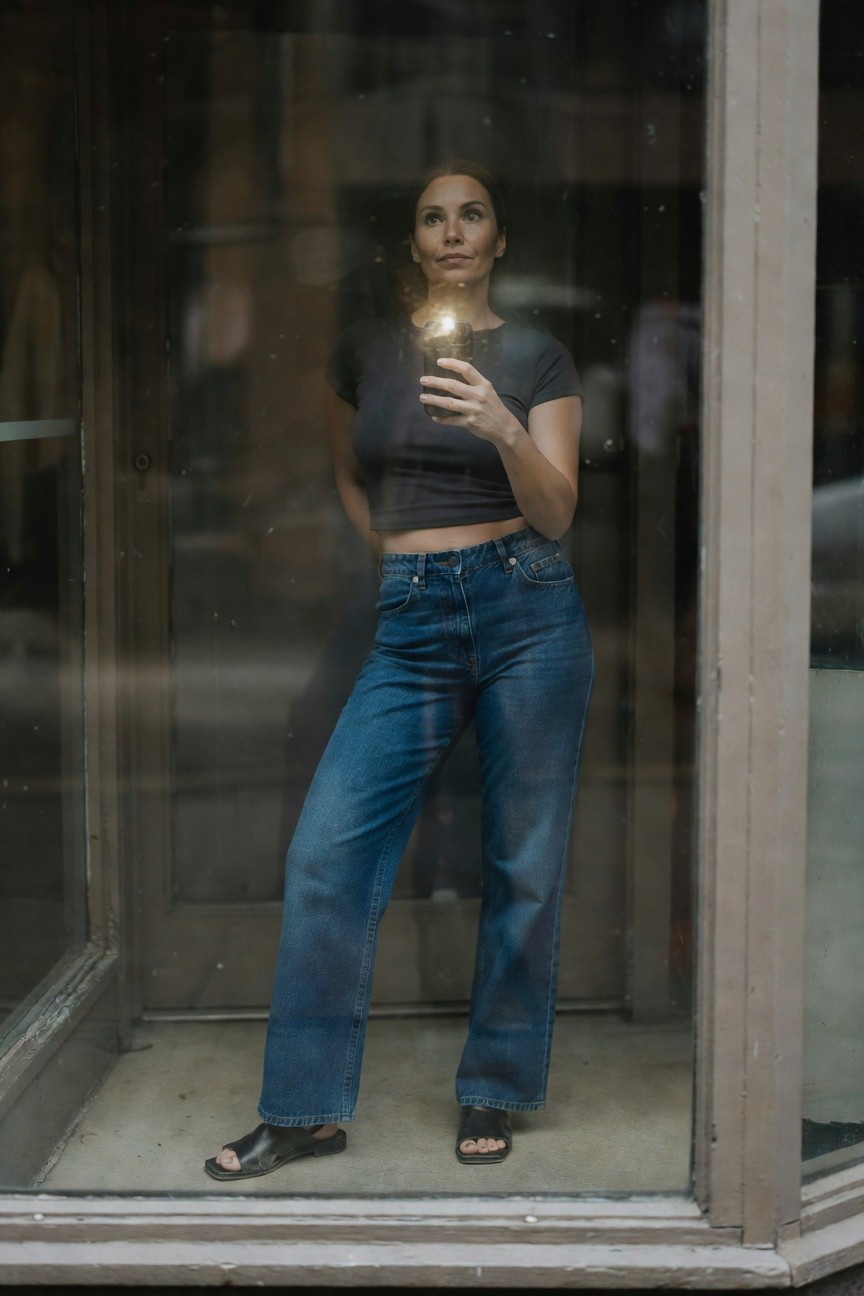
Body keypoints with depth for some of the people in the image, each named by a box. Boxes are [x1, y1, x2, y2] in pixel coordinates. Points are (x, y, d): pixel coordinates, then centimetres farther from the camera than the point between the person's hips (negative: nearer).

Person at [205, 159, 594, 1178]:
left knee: (524, 863, 2)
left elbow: (556, 514, -4)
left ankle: (493, 1094, 19)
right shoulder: (365, 351, 12)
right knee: (328, 849, -7)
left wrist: (504, 429, -21)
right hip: (412, 625, 2)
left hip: (526, 610, -1)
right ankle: (306, 1109, 5)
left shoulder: (537, 358, 5)